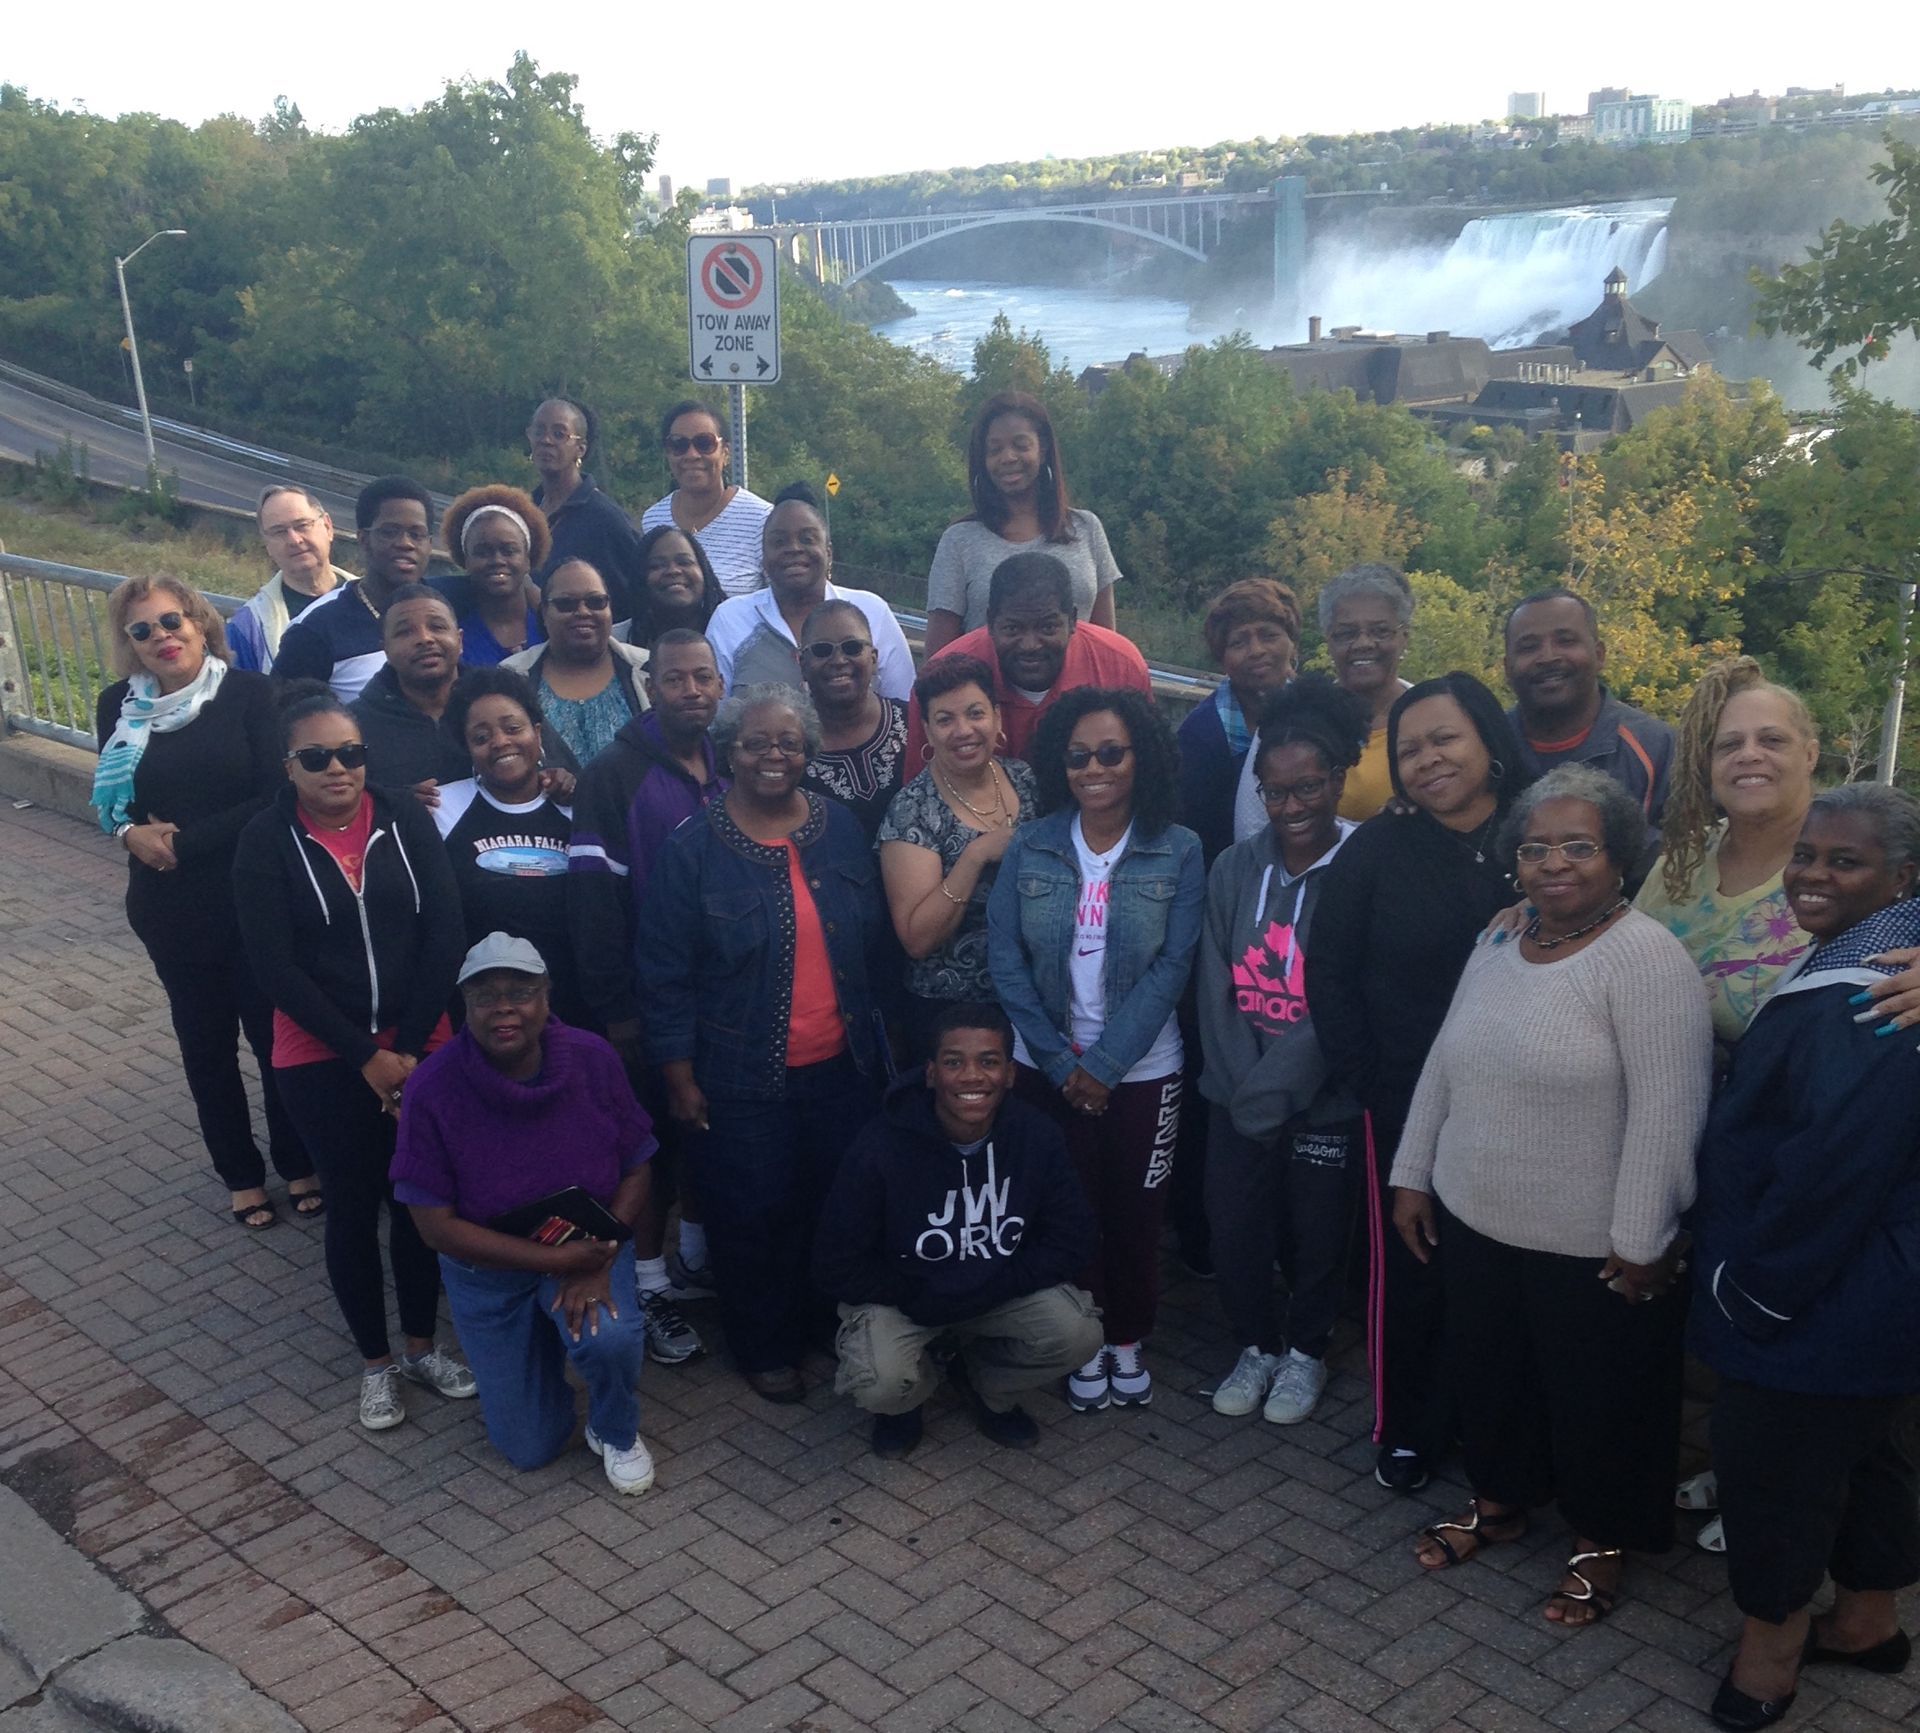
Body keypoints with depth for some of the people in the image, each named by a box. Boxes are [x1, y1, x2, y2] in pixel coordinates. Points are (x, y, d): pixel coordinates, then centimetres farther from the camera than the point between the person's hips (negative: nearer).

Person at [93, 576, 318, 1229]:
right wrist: (131, 832, -14)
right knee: (205, 1040, 13)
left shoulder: (248, 693, -10)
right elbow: (111, 802, 9)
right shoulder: (120, 705, 1)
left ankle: (300, 1165, 26)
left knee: (275, 1030, 6)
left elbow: (277, 797, -14)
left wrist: (185, 841, -15)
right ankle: (241, 1174, 29)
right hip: (172, 910, 3)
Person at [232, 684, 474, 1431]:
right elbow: (275, 967, -11)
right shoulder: (265, 841, -8)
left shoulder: (406, 821, -4)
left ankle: (422, 1344, 29)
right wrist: (365, 1056, -14)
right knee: (352, 1207, 8)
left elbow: (444, 937, -6)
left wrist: (409, 1048, -11)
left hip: (419, 1047, 2)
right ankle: (376, 1362, 25)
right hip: (322, 1060, -1)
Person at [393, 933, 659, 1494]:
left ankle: (617, 1432, 2)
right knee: (530, 1448, 4)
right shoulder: (433, 1086, -22)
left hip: (589, 1244, 0)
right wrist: (556, 1259, -25)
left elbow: (636, 1170, -7)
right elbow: (436, 1225, -19)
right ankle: (540, 1343, 36)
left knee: (610, 1337, -33)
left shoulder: (593, 1060, -17)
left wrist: (598, 1262, -23)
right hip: (489, 1265, 0)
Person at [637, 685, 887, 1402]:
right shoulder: (692, 848, -9)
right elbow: (666, 975, -7)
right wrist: (679, 1077, -8)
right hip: (743, 1079, -4)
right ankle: (764, 1348, 28)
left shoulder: (840, 828, 2)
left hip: (840, 1067, 4)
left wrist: (877, 1037, 10)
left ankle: (829, 1322, 38)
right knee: (754, 1215, 7)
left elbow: (873, 939, 10)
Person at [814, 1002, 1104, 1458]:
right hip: (901, 1296, -3)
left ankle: (987, 1388, 11)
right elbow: (837, 1266, -16)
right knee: (881, 1382, -31)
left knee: (1078, 1331, -23)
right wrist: (919, 1300, -20)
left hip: (1003, 1290, 3)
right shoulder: (881, 1147, -23)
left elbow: (1071, 1244, -9)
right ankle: (904, 1400, 11)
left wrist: (990, 1289, -19)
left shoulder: (1035, 1136, -14)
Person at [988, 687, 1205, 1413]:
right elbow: (1005, 959, -6)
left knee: (1134, 1213, 10)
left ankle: (1128, 1341, 31)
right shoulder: (1030, 847, -4)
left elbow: (1171, 967, -11)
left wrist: (1103, 1064, -15)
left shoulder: (1179, 851, -7)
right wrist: (1063, 1061, -11)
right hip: (1049, 1069, 1)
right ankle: (1083, 1345, 29)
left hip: (1142, 1071, -1)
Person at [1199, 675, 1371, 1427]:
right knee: (1232, 1230, 9)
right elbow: (1218, 988, -2)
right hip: (1236, 1097, 3)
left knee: (1317, 1237, 13)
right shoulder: (1234, 869, 0)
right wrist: (1243, 1085, -11)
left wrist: (1275, 1086, -18)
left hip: (1324, 1103, -3)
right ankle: (1256, 1345, 36)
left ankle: (1306, 1351, 39)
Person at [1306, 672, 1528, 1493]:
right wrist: (1364, 1080, -5)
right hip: (1406, 1106, 0)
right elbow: (1329, 973, 0)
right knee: (1407, 1272, 8)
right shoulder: (1377, 850, -1)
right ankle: (1404, 1432, 26)